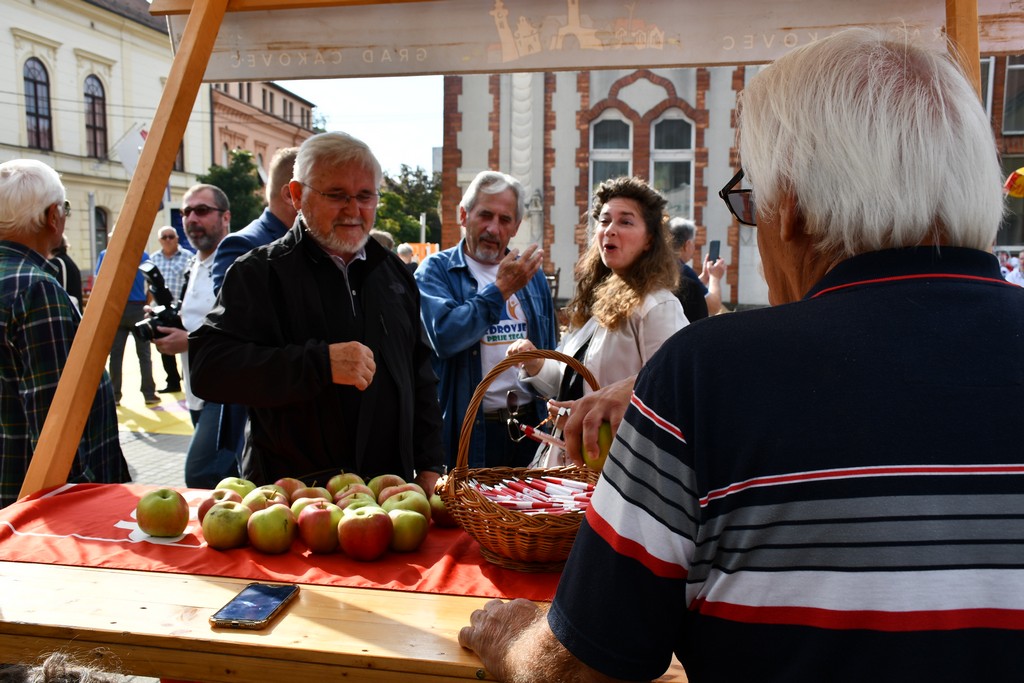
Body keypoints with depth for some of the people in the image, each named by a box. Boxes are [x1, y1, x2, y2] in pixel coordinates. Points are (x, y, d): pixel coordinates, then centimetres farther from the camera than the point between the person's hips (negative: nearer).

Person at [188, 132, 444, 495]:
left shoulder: (394, 272, 11)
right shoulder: (260, 272, -6)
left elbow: (420, 373, 16)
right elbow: (208, 368, -18)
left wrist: (428, 465, 10)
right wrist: (321, 363, -27)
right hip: (292, 489, -4)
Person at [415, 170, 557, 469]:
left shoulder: (532, 274, 11)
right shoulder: (435, 270, -5)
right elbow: (444, 337, -23)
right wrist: (500, 289, -18)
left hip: (530, 425, 4)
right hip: (467, 431, -4)